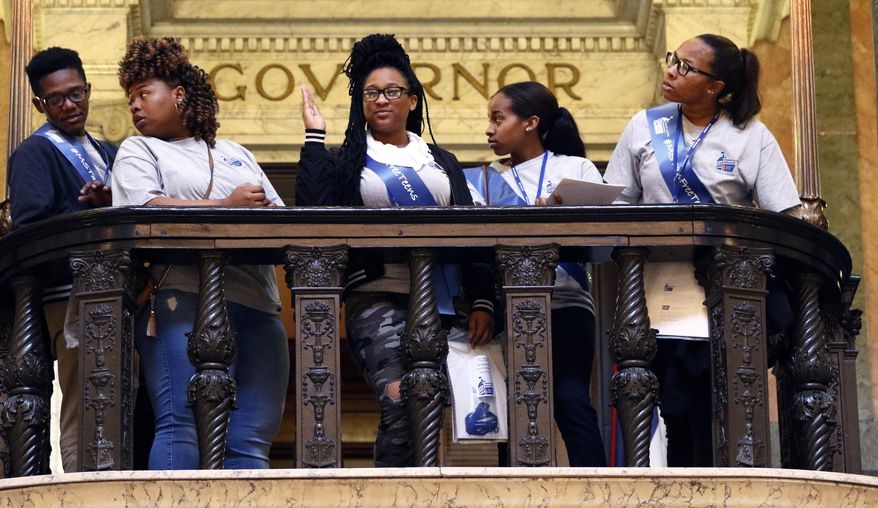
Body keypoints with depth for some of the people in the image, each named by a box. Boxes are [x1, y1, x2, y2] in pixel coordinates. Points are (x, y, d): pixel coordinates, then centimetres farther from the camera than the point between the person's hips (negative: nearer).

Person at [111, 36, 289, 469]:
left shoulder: (235, 154, 30)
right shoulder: (138, 150, 16)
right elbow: (147, 210, -5)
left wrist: (267, 212, -3)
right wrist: (228, 206, -8)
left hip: (258, 308, 5)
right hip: (186, 300, -4)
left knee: (250, 441, -7)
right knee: (185, 427, -19)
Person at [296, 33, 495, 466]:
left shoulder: (442, 162, 23)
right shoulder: (348, 161, 15)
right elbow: (312, 209, -4)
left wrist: (482, 301, 4)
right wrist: (314, 136, 1)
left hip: (445, 302, 3)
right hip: (379, 300, -3)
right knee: (401, 404, -24)